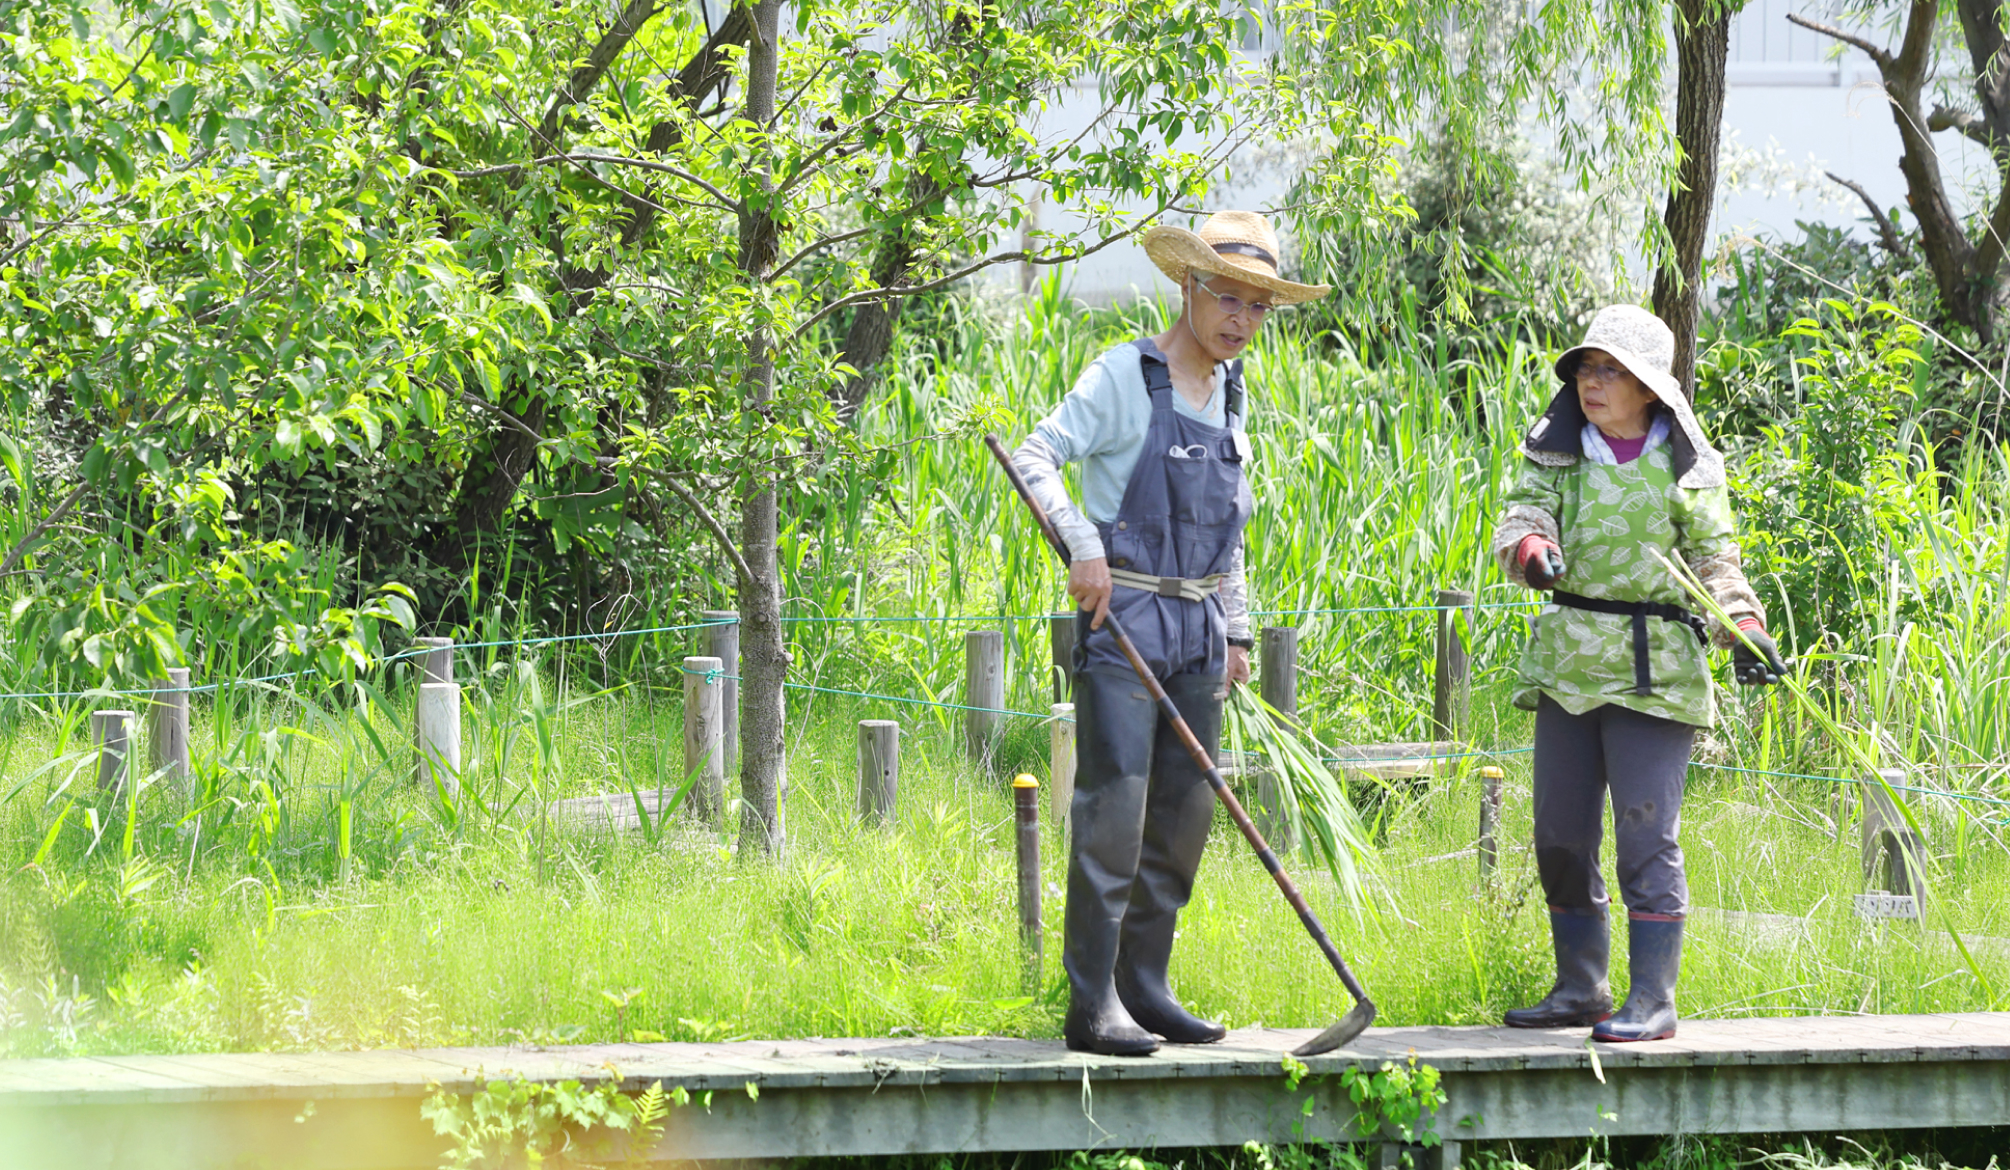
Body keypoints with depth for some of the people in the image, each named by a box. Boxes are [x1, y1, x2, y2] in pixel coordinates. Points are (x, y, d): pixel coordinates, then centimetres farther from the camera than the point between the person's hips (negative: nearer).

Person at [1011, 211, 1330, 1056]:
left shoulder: (1230, 395, 14)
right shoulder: (1126, 377, -7)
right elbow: (1035, 458, -16)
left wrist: (1236, 630, 19)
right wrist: (1080, 541, -30)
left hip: (1195, 633, 7)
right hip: (1120, 621, -7)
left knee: (1185, 812, 7)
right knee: (1114, 803, -12)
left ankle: (1144, 986, 16)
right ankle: (1093, 1003, -12)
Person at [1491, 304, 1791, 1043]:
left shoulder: (1686, 468, 2)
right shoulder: (1555, 452, 8)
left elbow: (1714, 559, 4)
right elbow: (1524, 512, -4)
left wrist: (1745, 629, -12)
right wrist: (1530, 547, -28)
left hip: (1655, 669, -4)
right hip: (1567, 665, 4)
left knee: (1647, 835, -9)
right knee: (1560, 836, 8)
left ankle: (1652, 1002, -5)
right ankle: (1580, 988, 21)